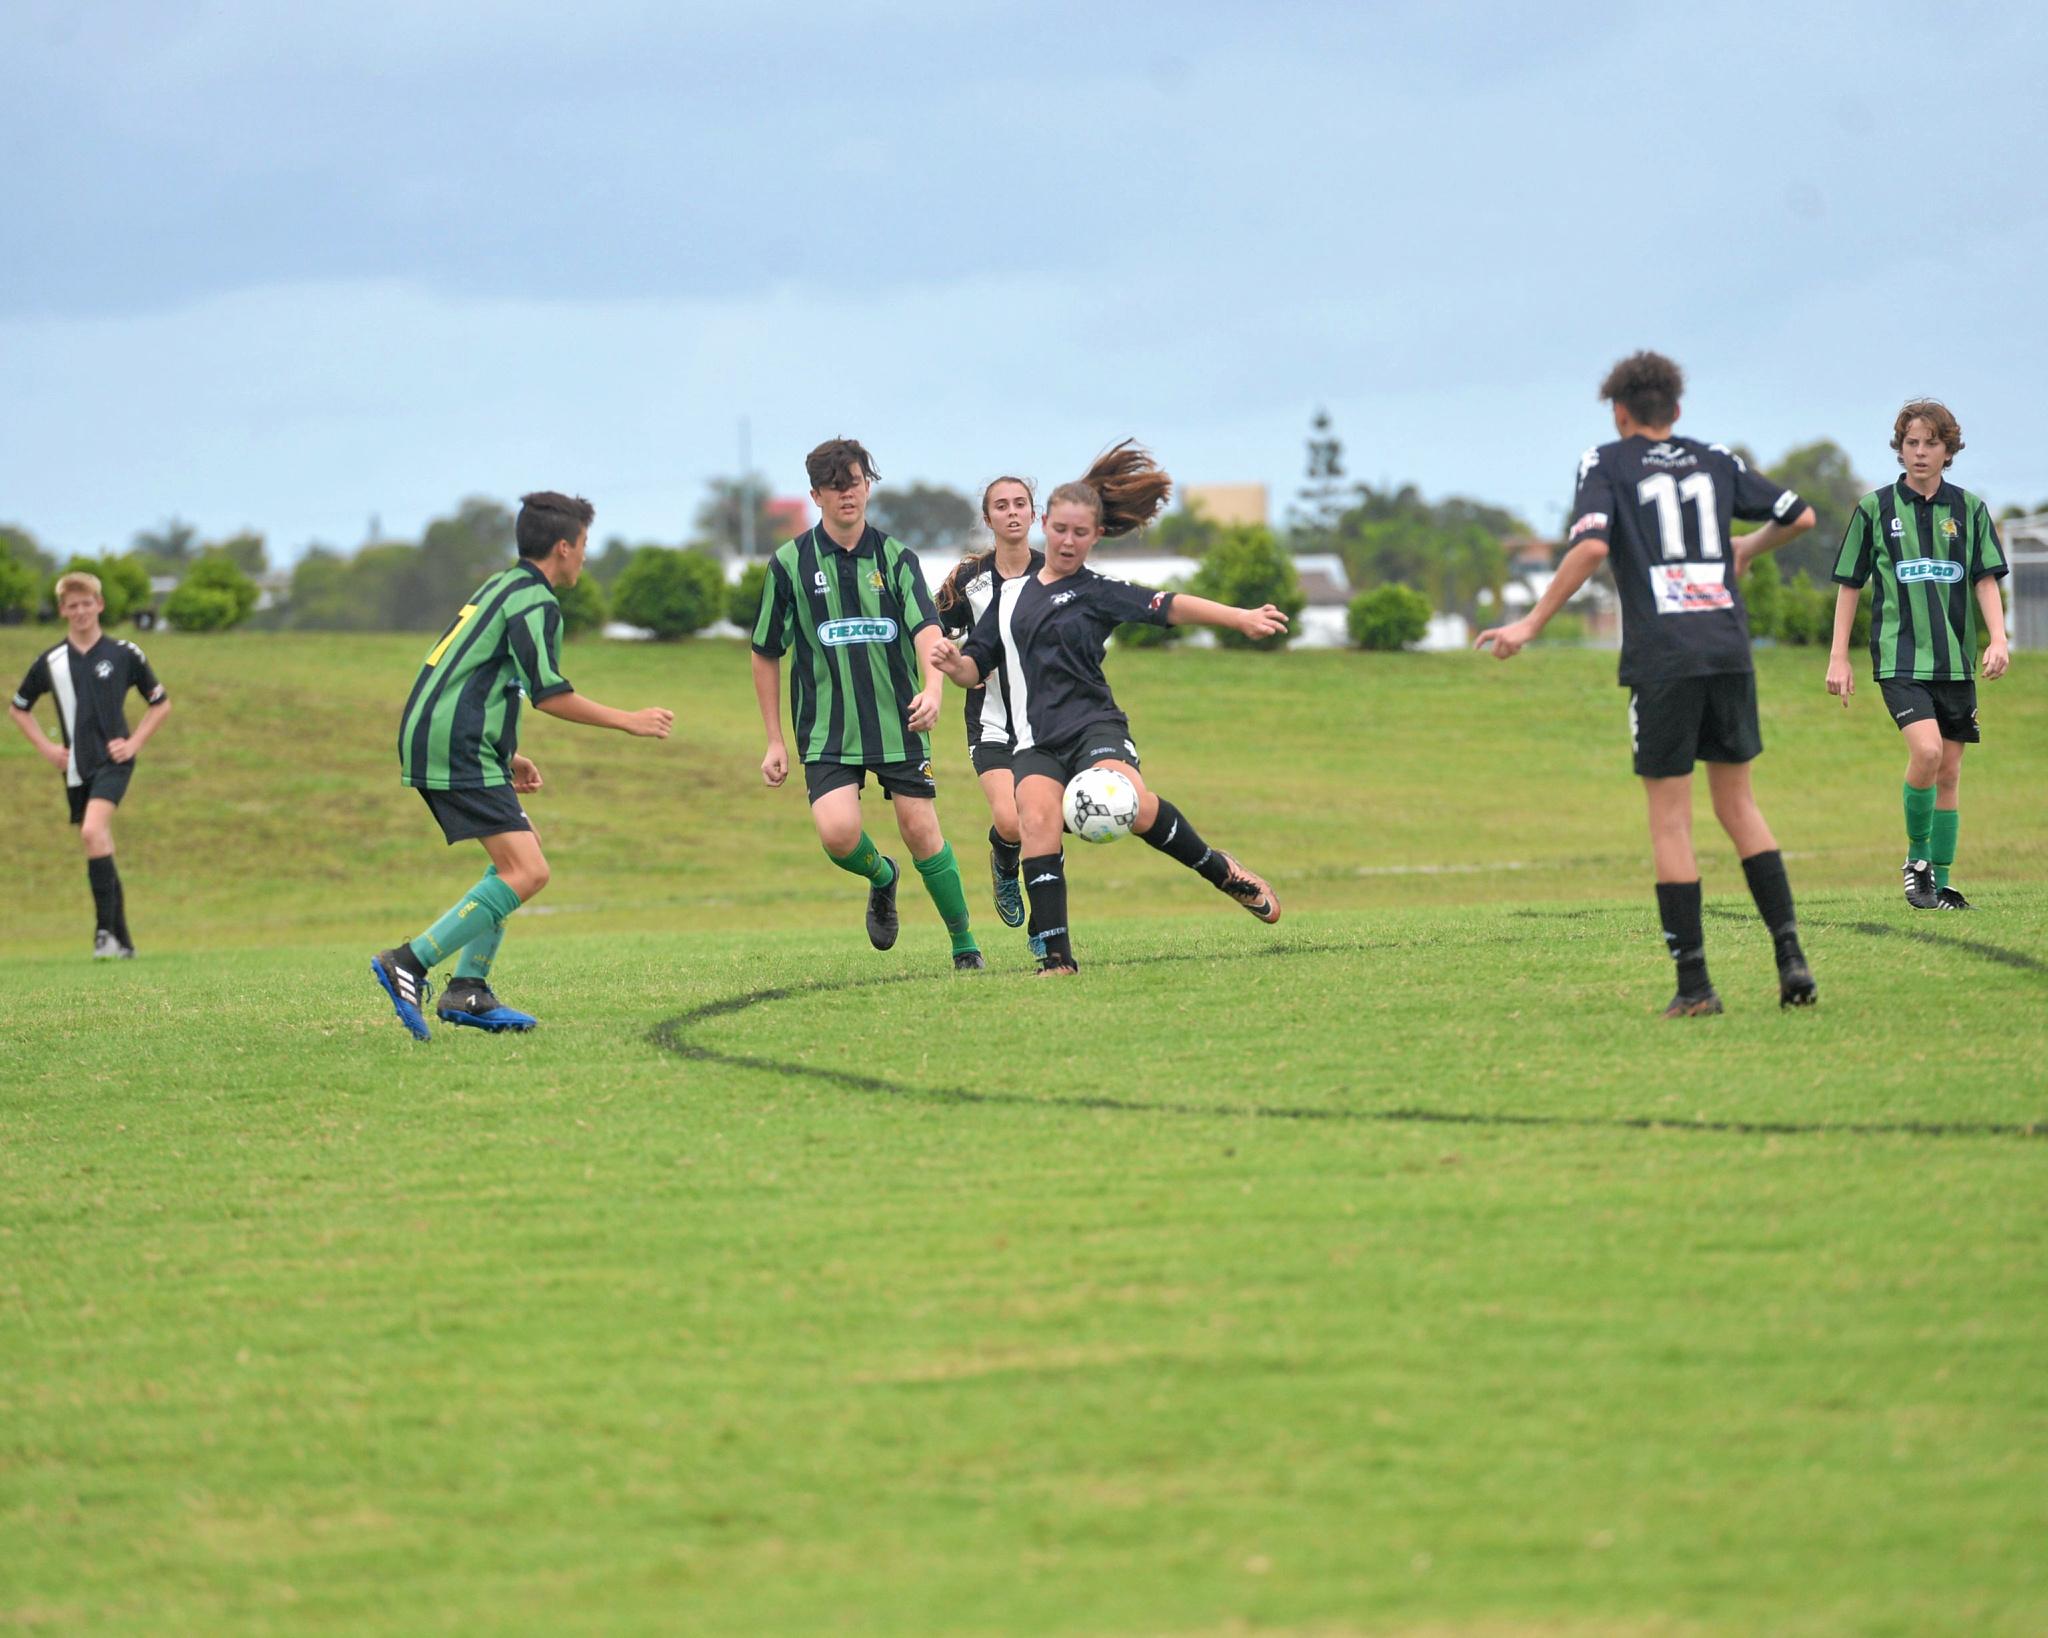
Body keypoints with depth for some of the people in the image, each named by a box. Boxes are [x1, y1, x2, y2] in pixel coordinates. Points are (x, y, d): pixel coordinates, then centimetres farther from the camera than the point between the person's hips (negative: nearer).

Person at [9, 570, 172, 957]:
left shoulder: (124, 654, 0)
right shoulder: (50, 662, 5)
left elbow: (161, 704, 11)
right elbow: (18, 708, 20)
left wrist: (135, 742, -1)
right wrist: (45, 747, 7)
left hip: (113, 761, -4)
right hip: (76, 767, 4)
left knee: (93, 831, -25)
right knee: (98, 850, 6)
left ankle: (106, 929, -24)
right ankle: (121, 941, 14)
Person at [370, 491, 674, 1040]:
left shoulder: (501, 588, 22)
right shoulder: (533, 602, -9)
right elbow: (551, 695, -16)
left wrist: (508, 757, 32)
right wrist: (628, 721, -5)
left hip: (434, 742, 11)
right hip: (459, 753, -11)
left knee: (515, 865, 16)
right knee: (527, 872, -16)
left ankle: (468, 991, 10)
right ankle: (409, 963, -21)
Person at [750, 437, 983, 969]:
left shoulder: (895, 557, 2)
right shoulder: (790, 563, 1)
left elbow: (926, 629, -10)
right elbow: (766, 655, 8)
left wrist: (932, 689, -31)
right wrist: (774, 741, 6)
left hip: (899, 722, 1)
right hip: (827, 730, -1)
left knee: (921, 831, -2)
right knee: (838, 833, -19)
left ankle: (964, 943, 15)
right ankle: (882, 877, 16)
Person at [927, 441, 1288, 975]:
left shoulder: (1098, 592, 5)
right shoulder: (1010, 594, 18)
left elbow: (1170, 607, -9)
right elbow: (976, 666, 22)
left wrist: (1240, 618, -23)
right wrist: (953, 662, -2)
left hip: (1092, 726, -3)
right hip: (1035, 740, 3)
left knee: (1133, 808, -30)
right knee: (1037, 819, -26)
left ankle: (1223, 871, -3)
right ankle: (1056, 957, -23)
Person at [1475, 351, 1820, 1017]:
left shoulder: (1606, 463, 3)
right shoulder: (1716, 461, 15)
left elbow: (1591, 546, -14)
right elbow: (1800, 516, 20)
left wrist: (1531, 624, -8)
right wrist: (1748, 550, 39)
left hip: (1662, 659, -4)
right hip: (1729, 649, 4)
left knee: (1670, 818, 1)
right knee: (1737, 803, 15)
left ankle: (1694, 985, -2)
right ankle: (1790, 956, 4)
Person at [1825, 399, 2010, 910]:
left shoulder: (1970, 510, 7)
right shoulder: (1875, 508, 2)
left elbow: (1986, 580, 7)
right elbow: (1849, 584, 7)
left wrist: (1997, 638, -9)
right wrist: (1838, 656, 4)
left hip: (1955, 658, 3)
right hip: (1899, 655, -3)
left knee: (1949, 772, 4)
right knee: (1927, 749, -23)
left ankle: (1939, 883, 12)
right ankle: (1916, 857, -4)